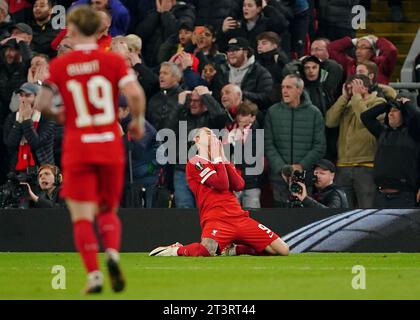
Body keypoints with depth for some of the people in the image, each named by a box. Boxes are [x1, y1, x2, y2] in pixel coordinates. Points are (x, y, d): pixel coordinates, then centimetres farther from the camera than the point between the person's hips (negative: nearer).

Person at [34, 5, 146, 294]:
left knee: (82, 218, 2)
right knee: (108, 211, 17)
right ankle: (113, 255, -11)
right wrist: (138, 121, 3)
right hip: (110, 146, 1)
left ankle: (94, 275, -13)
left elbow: (42, 104, -4)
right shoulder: (113, 60, -1)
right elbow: (135, 94, -14)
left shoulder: (59, 66, -1)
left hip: (77, 149, -1)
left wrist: (57, 114, 18)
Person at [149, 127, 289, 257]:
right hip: (216, 219, -7)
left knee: (283, 250, -4)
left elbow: (239, 185, 4)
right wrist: (217, 156, -2)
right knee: (206, 251, -40)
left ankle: (233, 249, 11)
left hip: (239, 217, 7)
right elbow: (222, 184, -10)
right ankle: (177, 250, -4)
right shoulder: (195, 163, 3)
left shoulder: (221, 162, 24)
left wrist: (223, 157, 4)